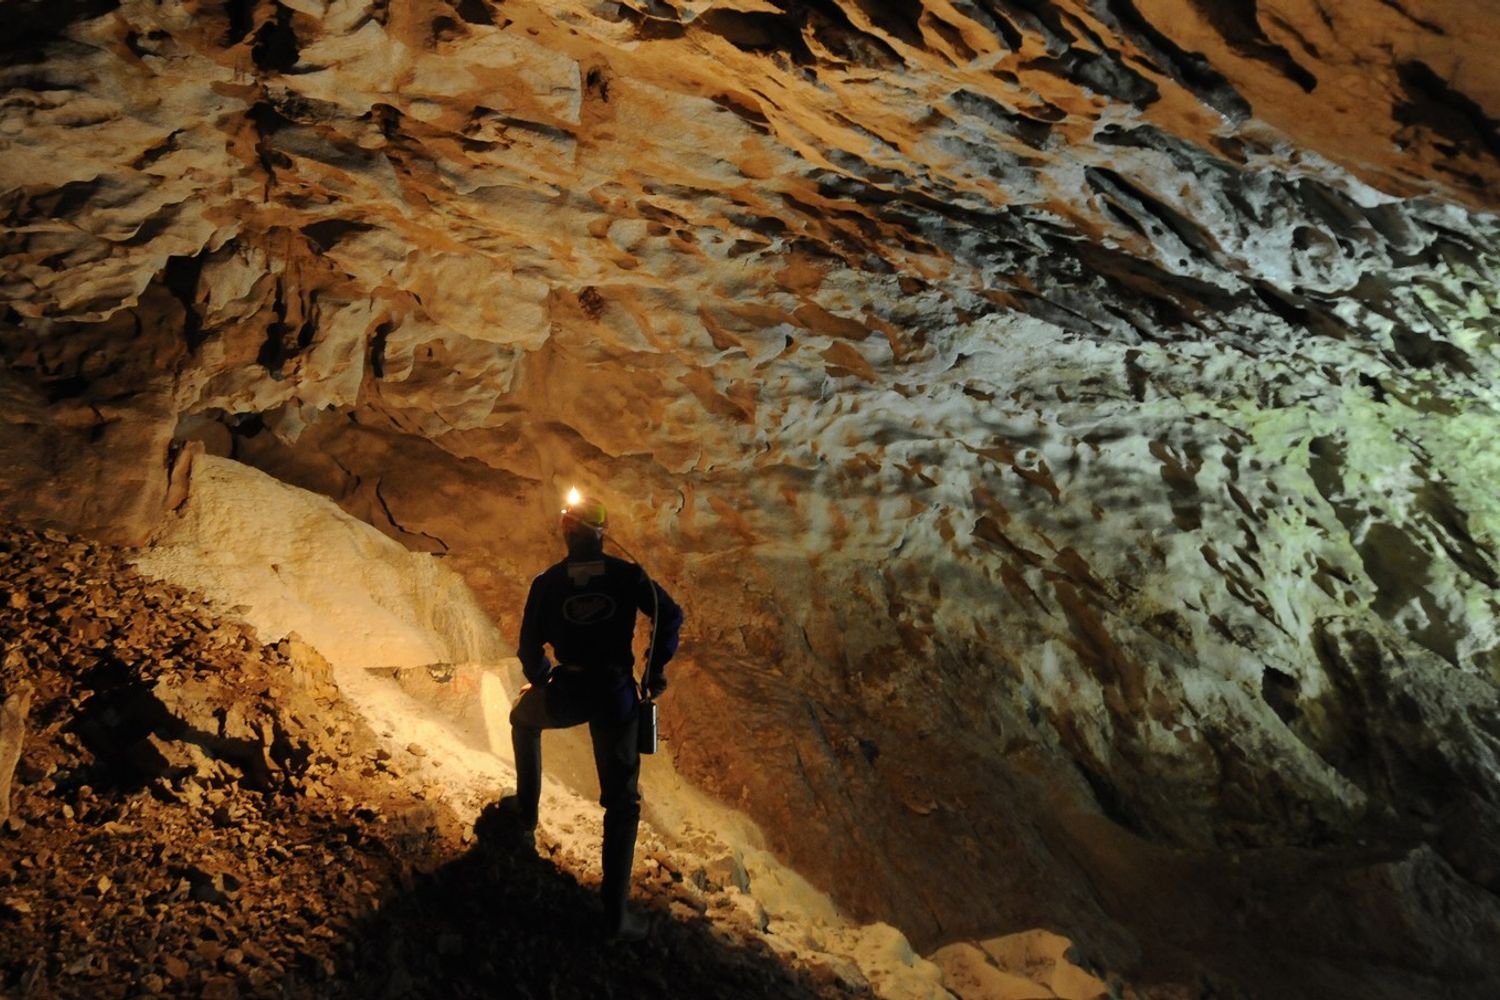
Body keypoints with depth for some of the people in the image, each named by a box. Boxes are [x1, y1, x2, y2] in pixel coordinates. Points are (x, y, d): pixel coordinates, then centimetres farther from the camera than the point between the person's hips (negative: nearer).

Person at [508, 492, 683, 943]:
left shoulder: (546, 583, -1)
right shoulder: (627, 574, -2)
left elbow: (529, 648, 3)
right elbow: (670, 615, -2)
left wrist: (539, 681, 24)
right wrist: (656, 670, 9)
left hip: (566, 694, 1)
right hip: (617, 696, -1)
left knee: (524, 716, 37)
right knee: (622, 801, 7)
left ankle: (527, 809, 43)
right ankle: (615, 914, 3)